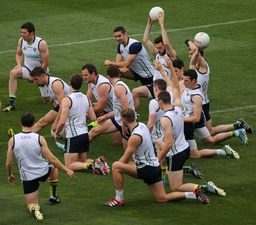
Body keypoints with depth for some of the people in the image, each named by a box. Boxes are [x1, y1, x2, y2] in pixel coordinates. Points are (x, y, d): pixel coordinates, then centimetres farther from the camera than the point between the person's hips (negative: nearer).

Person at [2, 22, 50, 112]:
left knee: (47, 100, 5)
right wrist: (19, 65, -7)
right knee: (13, 73, -30)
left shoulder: (41, 43, -22)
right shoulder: (21, 41, -8)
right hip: (28, 69, 3)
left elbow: (45, 64, -18)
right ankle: (11, 103, -30)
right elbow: (19, 54, 13)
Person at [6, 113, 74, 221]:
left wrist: (9, 175, 15)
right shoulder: (39, 139, -15)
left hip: (27, 177, 0)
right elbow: (51, 159, -14)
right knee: (54, 165, 35)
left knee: (31, 204, 16)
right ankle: (53, 196, 36)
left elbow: (8, 163, -5)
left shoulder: (12, 140, -11)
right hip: (44, 172, 0)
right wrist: (67, 170, -4)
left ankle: (34, 208, -21)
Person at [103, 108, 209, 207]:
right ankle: (194, 194, 10)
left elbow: (124, 160, -15)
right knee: (162, 198, 15)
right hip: (154, 166, 9)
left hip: (147, 169, -9)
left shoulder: (135, 137, -22)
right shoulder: (142, 125, 3)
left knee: (116, 166, -16)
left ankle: (119, 199, -10)